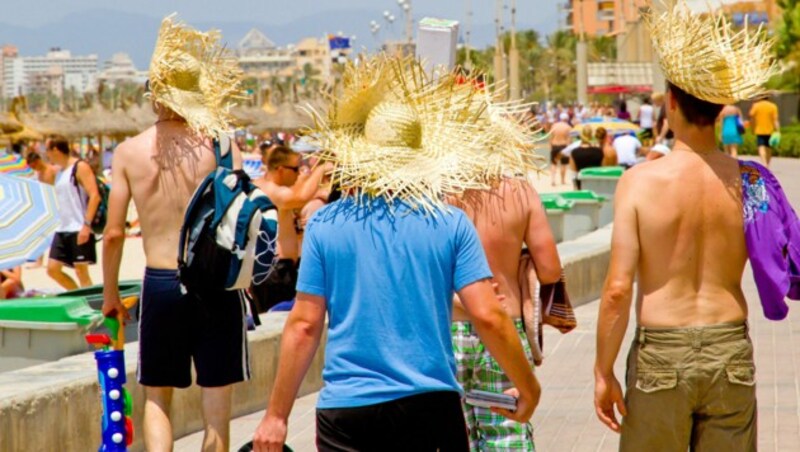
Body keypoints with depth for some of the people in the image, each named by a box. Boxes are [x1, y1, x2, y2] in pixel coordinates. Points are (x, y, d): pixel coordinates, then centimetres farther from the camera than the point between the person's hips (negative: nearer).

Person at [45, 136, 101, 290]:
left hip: (80, 230, -9)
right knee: (52, 269, 5)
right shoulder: (60, 172, 18)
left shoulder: (80, 167, -7)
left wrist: (86, 225, -23)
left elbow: (94, 196, -17)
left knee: (81, 271, -6)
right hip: (63, 229, 9)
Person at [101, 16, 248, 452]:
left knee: (157, 397, 15)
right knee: (216, 404, 10)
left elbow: (114, 233, 1)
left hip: (159, 284, 1)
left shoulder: (129, 151, -1)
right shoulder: (220, 144, -6)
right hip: (217, 284, -1)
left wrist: (110, 295, 13)